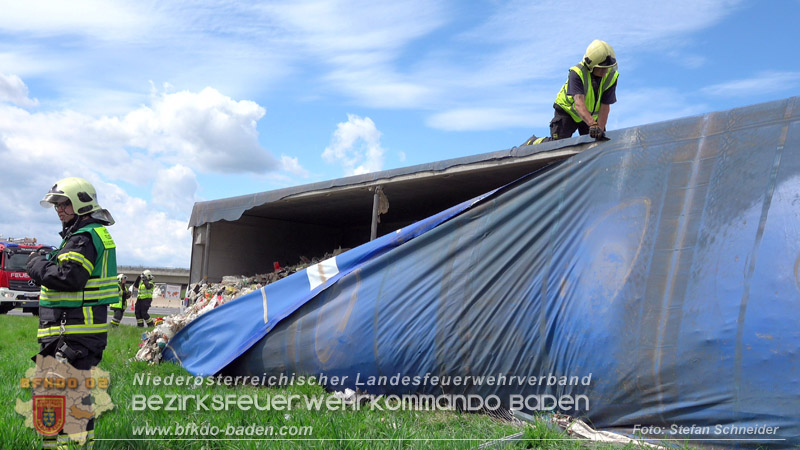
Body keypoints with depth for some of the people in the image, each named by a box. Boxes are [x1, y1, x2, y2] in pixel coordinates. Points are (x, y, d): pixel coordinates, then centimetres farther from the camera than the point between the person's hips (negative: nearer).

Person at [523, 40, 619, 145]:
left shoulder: (611, 76, -19)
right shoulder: (577, 72, -32)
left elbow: (605, 106, -20)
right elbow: (579, 103, -45)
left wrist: (600, 129, -33)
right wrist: (593, 125, -59)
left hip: (591, 115, 4)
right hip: (568, 111, -4)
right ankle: (532, 143, 21)